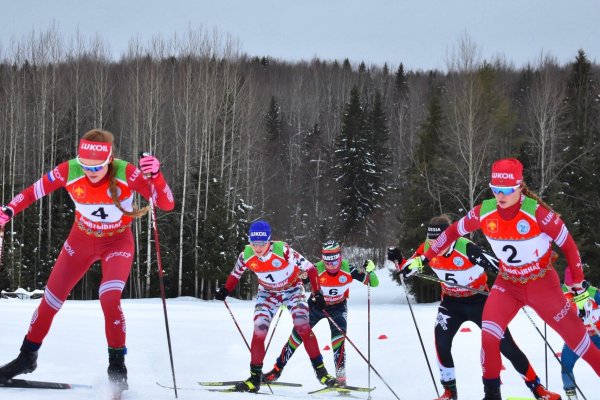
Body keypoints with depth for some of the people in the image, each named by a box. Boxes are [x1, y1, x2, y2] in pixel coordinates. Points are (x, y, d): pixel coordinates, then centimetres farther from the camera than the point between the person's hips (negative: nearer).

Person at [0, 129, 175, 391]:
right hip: (82, 239, 3)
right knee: (51, 299, 7)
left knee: (109, 298, -26)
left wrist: (155, 175, -49)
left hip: (118, 242, -3)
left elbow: (167, 205, -33)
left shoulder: (126, 174, -30)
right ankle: (27, 357, 30)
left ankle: (117, 367, -7)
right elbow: (35, 191, -8)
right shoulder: (69, 171, -25)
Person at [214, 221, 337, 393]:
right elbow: (235, 274, 3)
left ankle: (320, 370, -8)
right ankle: (255, 377, 1)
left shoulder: (282, 250, -32)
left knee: (302, 327, -20)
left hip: (292, 289, -3)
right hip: (267, 293, 3)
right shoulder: (246, 256, -20)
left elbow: (309, 268, -24)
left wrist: (317, 293, -26)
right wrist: (224, 291, -8)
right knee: (259, 331, -10)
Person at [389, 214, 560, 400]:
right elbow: (408, 269, -1)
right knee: (441, 343, -16)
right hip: (451, 302, 4)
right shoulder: (427, 249, -15)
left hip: (479, 300, -4)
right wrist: (398, 260, -21)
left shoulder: (466, 248, -31)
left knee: (506, 345, -2)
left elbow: (496, 265, -28)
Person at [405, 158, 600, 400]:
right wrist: (425, 257, 9)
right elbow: (454, 231, 4)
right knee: (488, 336, -14)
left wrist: (577, 280, -4)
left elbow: (567, 244, -13)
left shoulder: (536, 212, -26)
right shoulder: (484, 212, -15)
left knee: (575, 336, -1)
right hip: (507, 284, 3)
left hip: (542, 284, -3)